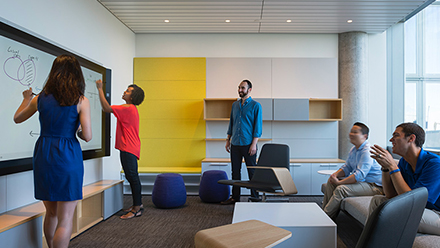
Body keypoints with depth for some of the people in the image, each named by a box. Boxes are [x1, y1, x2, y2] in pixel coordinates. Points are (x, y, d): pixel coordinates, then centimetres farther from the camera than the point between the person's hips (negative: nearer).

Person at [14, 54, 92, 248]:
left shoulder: (40, 98, 4)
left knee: (51, 213, 21)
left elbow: (17, 118, 21)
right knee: (65, 220, 2)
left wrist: (26, 99, 37)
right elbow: (87, 136, -11)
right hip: (68, 156, -5)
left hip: (43, 156, 5)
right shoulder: (81, 101, -7)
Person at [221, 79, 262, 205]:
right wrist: (228, 140, 12)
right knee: (235, 171, 10)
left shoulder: (255, 105, -5)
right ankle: (235, 197, 21)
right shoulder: (235, 104, 12)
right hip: (235, 144, 5)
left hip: (248, 144, -5)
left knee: (252, 171, 4)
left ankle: (255, 197, 15)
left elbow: (258, 126, -8)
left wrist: (254, 144, -15)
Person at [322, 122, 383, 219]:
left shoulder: (367, 151, -21)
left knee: (341, 189, -27)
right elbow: (346, 167, 16)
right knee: (330, 182, 2)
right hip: (360, 181, 10)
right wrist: (335, 174, -6)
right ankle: (323, 211, 3)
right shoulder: (354, 150, 11)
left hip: (373, 186, -10)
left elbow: (360, 175, -29)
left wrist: (339, 182, -27)